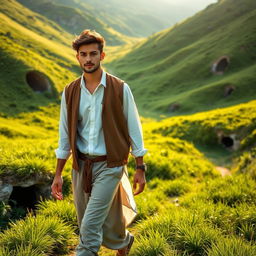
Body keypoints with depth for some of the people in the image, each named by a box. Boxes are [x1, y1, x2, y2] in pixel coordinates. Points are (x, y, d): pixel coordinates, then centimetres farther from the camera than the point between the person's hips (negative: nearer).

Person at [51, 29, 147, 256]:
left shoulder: (120, 89, -7)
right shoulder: (70, 92, 2)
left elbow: (133, 130, -2)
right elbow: (65, 135, 8)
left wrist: (140, 169, -2)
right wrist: (58, 174, 8)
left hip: (109, 165, -4)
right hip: (81, 166, 4)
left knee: (90, 227, -9)